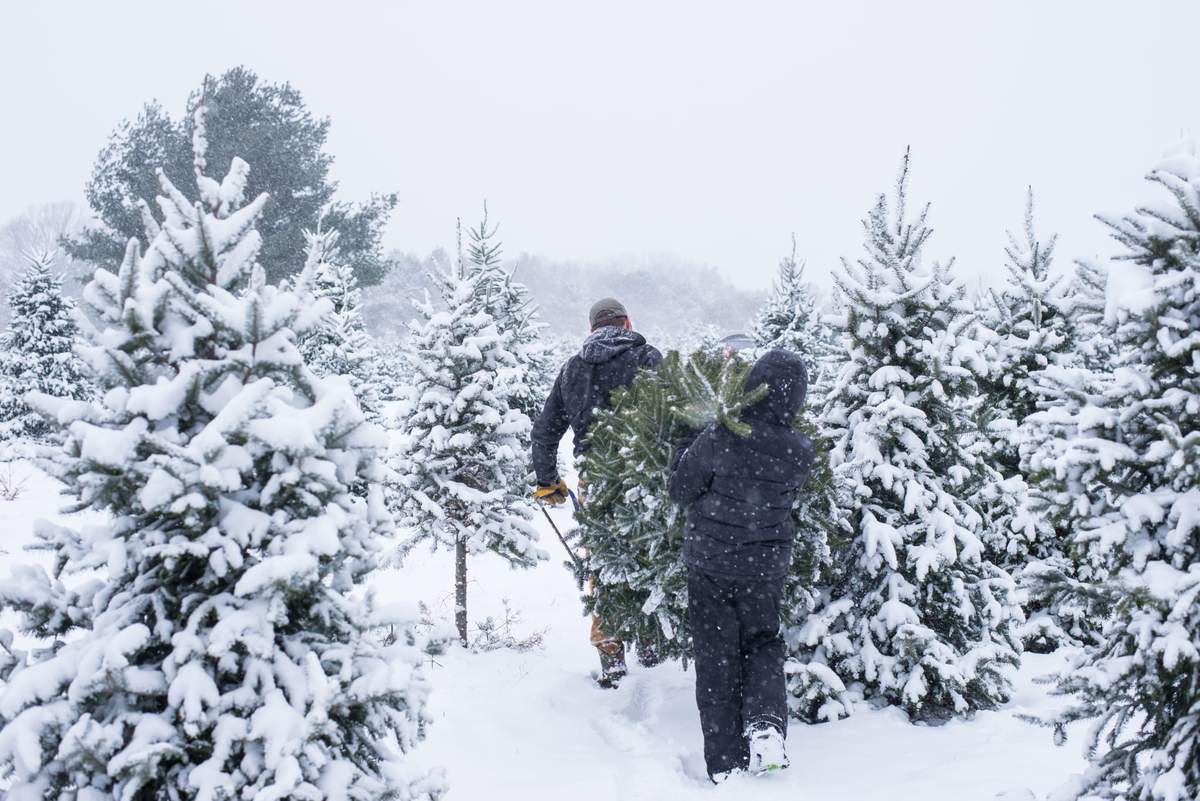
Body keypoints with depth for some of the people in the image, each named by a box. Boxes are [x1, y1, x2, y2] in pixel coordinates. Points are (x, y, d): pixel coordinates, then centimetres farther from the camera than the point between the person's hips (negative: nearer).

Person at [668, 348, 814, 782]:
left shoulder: (719, 437, -21)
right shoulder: (800, 452, -12)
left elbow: (681, 490, -10)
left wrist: (688, 447, 6)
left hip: (710, 562, -2)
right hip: (765, 566, 2)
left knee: (716, 657, 9)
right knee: (763, 644, 22)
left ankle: (726, 762, 13)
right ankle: (766, 723, -3)